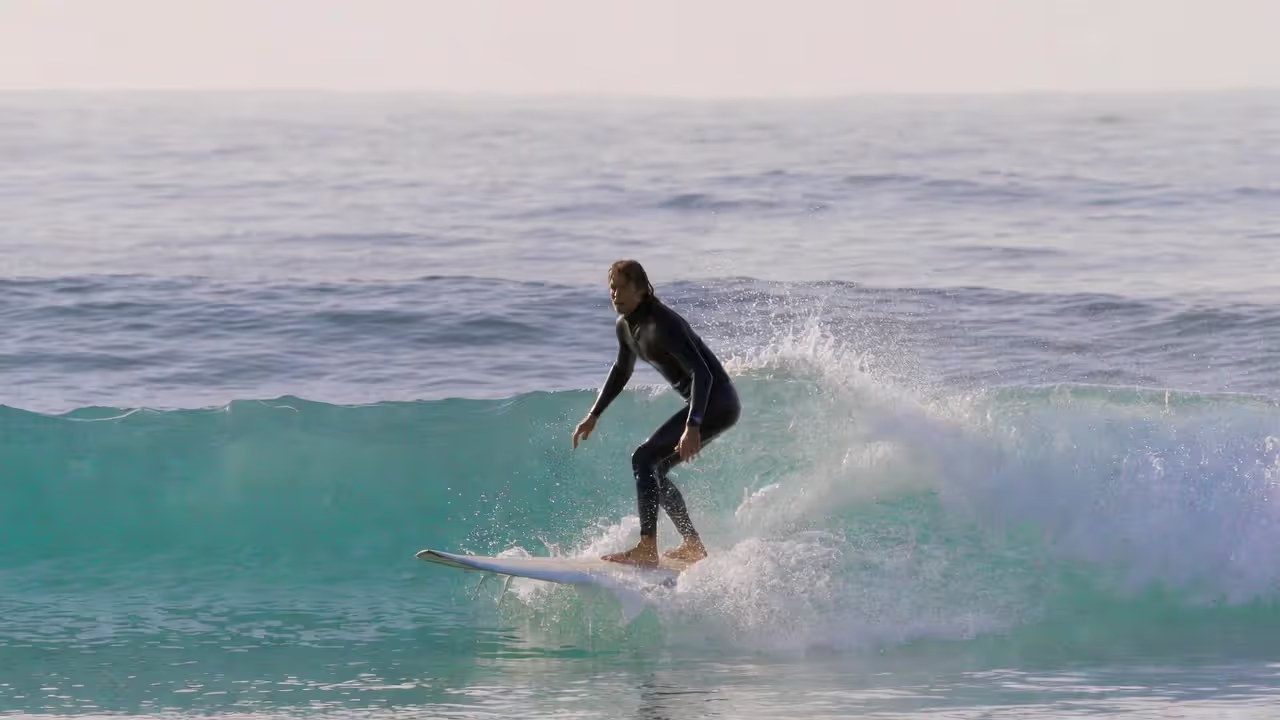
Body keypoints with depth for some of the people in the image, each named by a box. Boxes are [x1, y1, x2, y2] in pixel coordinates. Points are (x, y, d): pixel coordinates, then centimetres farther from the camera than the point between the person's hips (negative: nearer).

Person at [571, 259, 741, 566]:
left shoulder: (662, 324, -23)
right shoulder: (625, 326, 7)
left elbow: (702, 373, -30)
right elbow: (621, 371, 26)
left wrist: (692, 426, -40)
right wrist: (593, 415, 23)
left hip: (716, 403, -10)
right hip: (703, 405, 10)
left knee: (644, 459, -18)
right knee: (653, 471, 15)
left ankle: (647, 549, -22)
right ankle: (693, 546, 21)